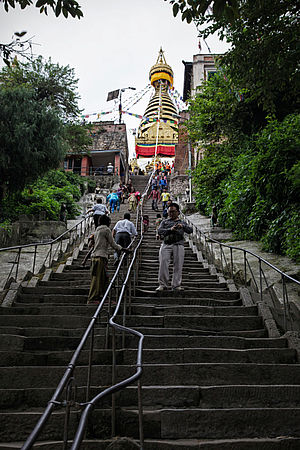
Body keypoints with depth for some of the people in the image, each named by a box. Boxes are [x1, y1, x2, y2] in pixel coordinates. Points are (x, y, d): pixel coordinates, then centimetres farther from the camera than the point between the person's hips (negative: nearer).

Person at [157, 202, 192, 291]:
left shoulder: (182, 222, 23)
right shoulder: (164, 222, 22)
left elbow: (190, 230, 8)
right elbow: (159, 231, 3)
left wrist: (183, 226, -13)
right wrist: (170, 229, -14)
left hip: (178, 245, 0)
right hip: (166, 245, 0)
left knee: (178, 266, -5)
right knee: (163, 264, -10)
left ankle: (176, 285, 2)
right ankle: (162, 284, -3)